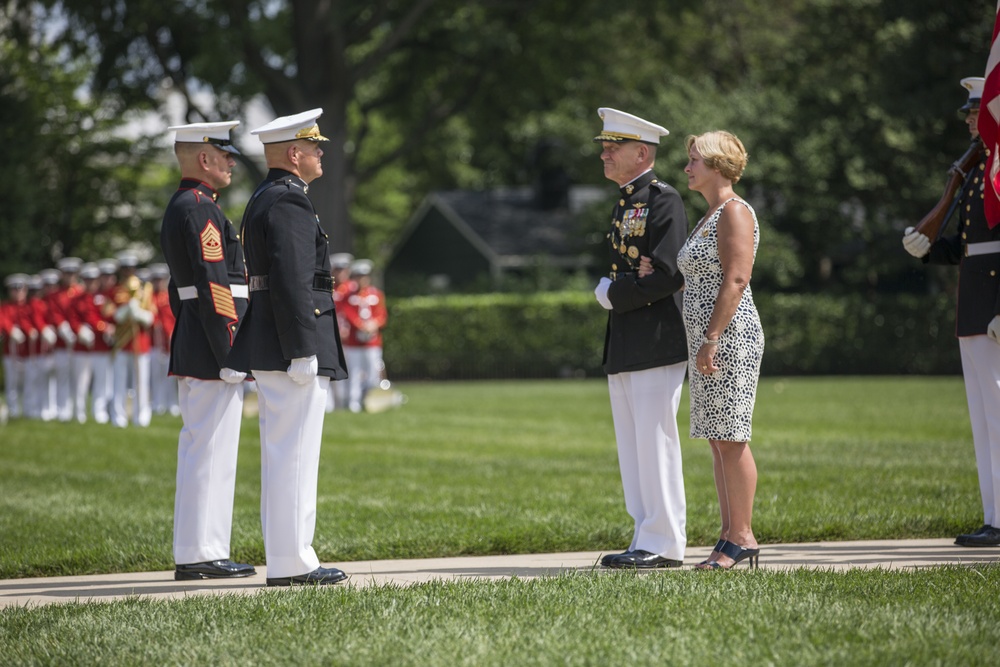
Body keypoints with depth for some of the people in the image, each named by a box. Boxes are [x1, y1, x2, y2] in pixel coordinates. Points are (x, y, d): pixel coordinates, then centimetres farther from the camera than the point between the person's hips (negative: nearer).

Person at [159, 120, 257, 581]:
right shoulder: (201, 209, -14)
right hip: (212, 349, -11)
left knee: (198, 448, 12)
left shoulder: (179, 208, 18)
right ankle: (202, 553, -6)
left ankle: (192, 553, 16)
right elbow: (215, 286, -20)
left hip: (190, 349, 11)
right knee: (212, 448, -7)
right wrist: (231, 357, -21)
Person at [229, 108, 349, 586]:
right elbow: (291, 281, -21)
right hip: (290, 345, -11)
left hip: (270, 350, 11)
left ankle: (286, 558, 15)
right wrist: (303, 352, -22)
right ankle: (291, 563, -7)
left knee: (282, 457, 11)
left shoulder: (264, 200, 19)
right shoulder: (289, 203, -13)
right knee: (295, 455, -8)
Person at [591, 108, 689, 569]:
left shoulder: (664, 200, -10)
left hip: (656, 341, -9)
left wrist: (614, 295, -10)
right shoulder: (624, 204, 18)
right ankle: (648, 540, 15)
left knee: (655, 442, -8)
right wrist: (608, 289, 6)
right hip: (623, 346, 9)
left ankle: (664, 544, -4)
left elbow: (668, 275, -19)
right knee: (633, 445, 10)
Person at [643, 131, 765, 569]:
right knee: (717, 439, 8)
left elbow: (735, 280, -19)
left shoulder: (734, 212, -10)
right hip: (707, 338, 10)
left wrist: (710, 340, -23)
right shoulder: (710, 218, 20)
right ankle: (729, 535, 10)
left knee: (731, 438, -8)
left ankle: (742, 537, -6)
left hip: (728, 335, -10)